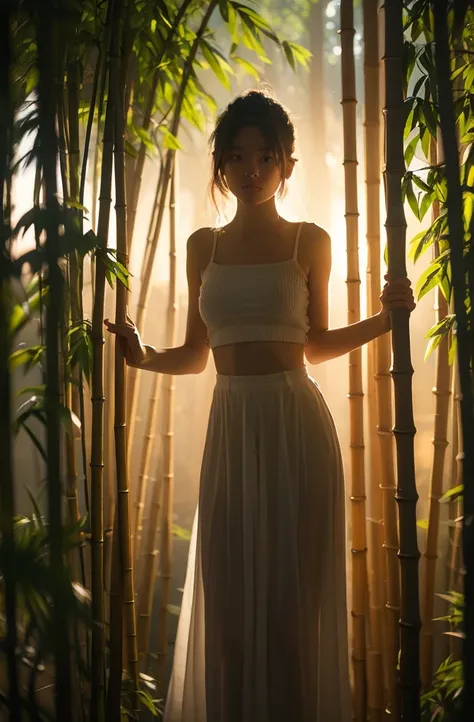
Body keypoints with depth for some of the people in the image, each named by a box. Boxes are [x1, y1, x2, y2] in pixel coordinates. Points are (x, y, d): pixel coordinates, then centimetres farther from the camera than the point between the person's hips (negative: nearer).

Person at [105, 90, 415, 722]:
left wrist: (385, 318, -2)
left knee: (295, 604, 2)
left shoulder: (310, 242, 4)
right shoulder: (204, 247, 10)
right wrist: (145, 357, -6)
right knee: (228, 605, 6)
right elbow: (196, 356, 12)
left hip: (298, 428, -2)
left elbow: (315, 346, 11)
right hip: (232, 430, 2)